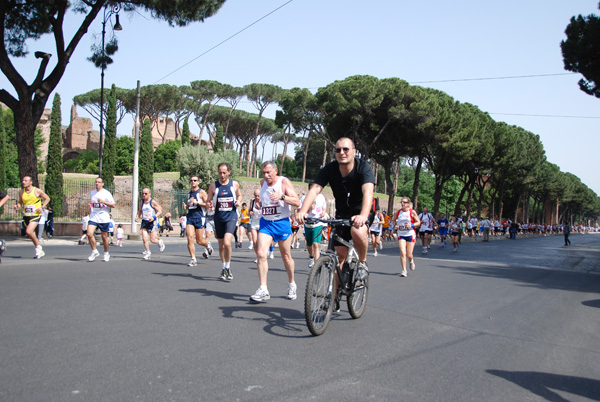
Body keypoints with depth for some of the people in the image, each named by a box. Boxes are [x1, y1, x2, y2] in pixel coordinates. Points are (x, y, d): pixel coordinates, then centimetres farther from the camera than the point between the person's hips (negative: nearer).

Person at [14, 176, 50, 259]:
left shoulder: (37, 191, -6)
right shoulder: (21, 192, 5)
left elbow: (47, 198, 5)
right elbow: (20, 201, 19)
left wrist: (42, 207, -8)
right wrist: (18, 206, -3)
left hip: (35, 215, -6)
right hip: (26, 216, 6)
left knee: (29, 231, -23)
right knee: (32, 234, 11)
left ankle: (38, 246, -1)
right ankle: (40, 252, 26)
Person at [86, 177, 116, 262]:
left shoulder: (106, 193, -3)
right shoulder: (92, 193, 13)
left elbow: (113, 205, -6)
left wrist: (103, 202, -17)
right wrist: (89, 204, 5)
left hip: (104, 218, -4)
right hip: (93, 217, 4)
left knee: (104, 237, 5)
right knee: (89, 234, -14)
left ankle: (106, 254, 24)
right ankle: (94, 251, 4)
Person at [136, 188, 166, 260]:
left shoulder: (153, 202, -9)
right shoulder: (142, 202, 8)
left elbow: (160, 211, -9)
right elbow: (140, 211, 24)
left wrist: (154, 217, -22)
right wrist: (138, 216, 3)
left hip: (153, 222, -5)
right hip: (144, 222, 5)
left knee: (152, 240, -4)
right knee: (144, 238, -7)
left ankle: (160, 242, 29)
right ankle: (147, 252, 9)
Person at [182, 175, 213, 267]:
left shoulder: (201, 192, -3)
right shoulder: (189, 193, 16)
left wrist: (197, 202, -19)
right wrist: (185, 206, 6)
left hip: (199, 217, -5)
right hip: (190, 217, 5)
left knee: (199, 241, 0)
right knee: (190, 238, -10)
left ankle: (208, 246, 35)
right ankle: (193, 259, -6)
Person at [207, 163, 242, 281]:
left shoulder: (235, 184, 2)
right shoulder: (213, 186, 1)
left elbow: (239, 195, 19)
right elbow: (209, 201, 6)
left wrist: (239, 202, -3)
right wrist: (209, 205, -17)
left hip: (231, 217, -2)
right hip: (218, 218, 2)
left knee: (227, 243, -19)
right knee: (221, 245, 10)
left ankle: (228, 267, -2)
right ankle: (224, 268, 26)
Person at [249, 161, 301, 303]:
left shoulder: (284, 182, -9)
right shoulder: (263, 183, 8)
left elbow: (297, 202, -18)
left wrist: (282, 196, -31)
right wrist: (259, 201, 11)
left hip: (282, 223, -4)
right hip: (265, 223, 4)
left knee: (286, 257, 8)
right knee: (261, 254, -15)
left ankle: (292, 284, 31)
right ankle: (263, 290, -14)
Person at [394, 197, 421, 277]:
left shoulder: (412, 212, -4)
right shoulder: (398, 212, 5)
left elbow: (418, 222, -1)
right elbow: (395, 221, 19)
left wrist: (411, 225, -18)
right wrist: (395, 226, -2)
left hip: (410, 234, -2)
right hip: (401, 235, 2)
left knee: (409, 255, 1)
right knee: (402, 253, -13)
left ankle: (411, 261, 38)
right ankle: (404, 270, -5)